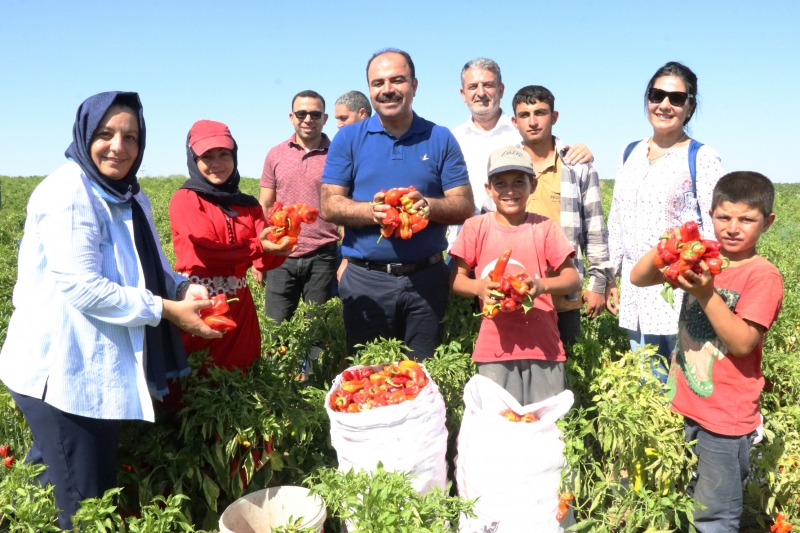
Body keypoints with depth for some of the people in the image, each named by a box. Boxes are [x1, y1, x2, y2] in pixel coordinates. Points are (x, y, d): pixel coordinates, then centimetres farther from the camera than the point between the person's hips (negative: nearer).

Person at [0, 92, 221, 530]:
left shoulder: (131, 198, 11)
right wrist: (167, 310, -20)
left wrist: (185, 289, -5)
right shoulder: (68, 191, -17)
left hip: (95, 369, 9)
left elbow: (147, 270, 15)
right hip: (61, 372, -9)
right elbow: (83, 287, -24)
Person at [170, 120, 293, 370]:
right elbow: (207, 251, -16)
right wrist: (257, 247, -22)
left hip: (238, 303, 5)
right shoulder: (185, 199, -4)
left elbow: (264, 261, -1)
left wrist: (276, 246, -22)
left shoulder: (248, 204, 9)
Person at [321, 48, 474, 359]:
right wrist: (372, 211, -20)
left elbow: (465, 206, 2)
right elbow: (329, 206, -1)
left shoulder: (440, 139, 6)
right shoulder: (348, 139, 5)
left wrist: (427, 206, -18)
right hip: (365, 279, 0)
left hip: (426, 278, 1)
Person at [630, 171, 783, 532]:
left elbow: (743, 343, -20)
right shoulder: (700, 258, 3)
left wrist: (706, 294, -29)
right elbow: (638, 278, -2)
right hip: (683, 406, 6)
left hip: (725, 418, -5)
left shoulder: (763, 276, -13)